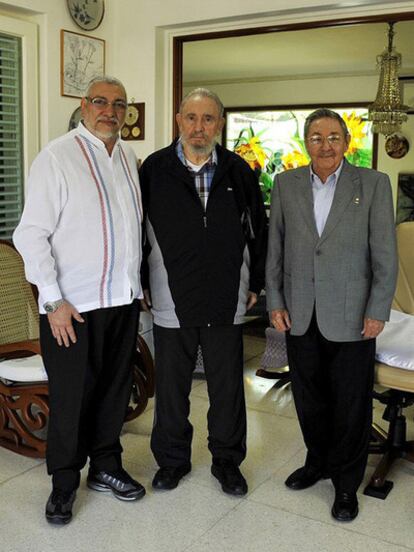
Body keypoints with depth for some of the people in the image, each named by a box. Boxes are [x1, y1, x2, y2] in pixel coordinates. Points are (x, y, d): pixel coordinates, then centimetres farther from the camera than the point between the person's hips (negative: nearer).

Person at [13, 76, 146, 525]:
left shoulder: (128, 158, 10)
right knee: (71, 396, 6)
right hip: (73, 305, -5)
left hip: (124, 299, 6)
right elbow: (32, 234, -11)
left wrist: (138, 284, 13)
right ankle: (64, 483, 25)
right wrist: (53, 301, -15)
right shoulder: (57, 157, -9)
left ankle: (105, 466, 34)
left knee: (115, 388, 15)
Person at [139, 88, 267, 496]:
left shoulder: (238, 172, 3)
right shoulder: (154, 169, -1)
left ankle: (227, 460, 30)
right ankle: (172, 459, 31)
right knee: (171, 386, 12)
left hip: (227, 301, 1)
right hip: (171, 300, -1)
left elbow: (257, 231, 10)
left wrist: (255, 283, 10)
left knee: (228, 387, 11)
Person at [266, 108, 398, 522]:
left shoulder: (373, 184, -3)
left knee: (351, 403, 7)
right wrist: (275, 301, 3)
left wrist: (377, 311, -8)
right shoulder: (286, 184, 5)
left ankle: (346, 482, 26)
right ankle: (318, 461, 37)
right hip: (299, 314, 3)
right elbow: (275, 248, 7)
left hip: (351, 316, -2)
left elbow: (385, 254, -4)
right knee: (309, 396, 15)